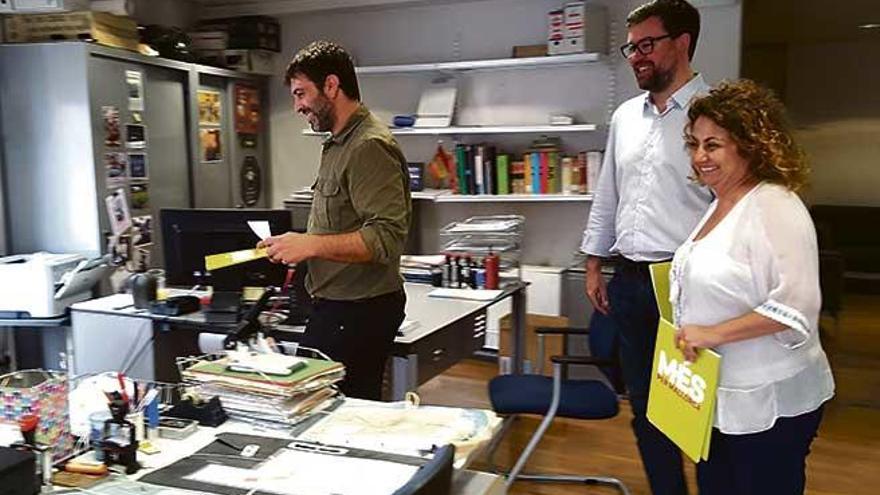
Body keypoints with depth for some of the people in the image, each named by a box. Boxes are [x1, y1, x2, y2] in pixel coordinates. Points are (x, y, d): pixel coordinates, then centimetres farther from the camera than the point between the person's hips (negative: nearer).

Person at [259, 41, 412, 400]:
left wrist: (312, 244, -23)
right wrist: (295, 245, 13)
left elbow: (387, 236, -23)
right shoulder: (338, 144, 18)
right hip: (337, 305, 9)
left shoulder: (370, 147, -14)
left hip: (357, 313, -9)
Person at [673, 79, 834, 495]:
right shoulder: (720, 205, 10)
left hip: (769, 404, -9)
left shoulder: (773, 207, -18)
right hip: (717, 396, 9)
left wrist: (714, 334, -26)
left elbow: (796, 306, -26)